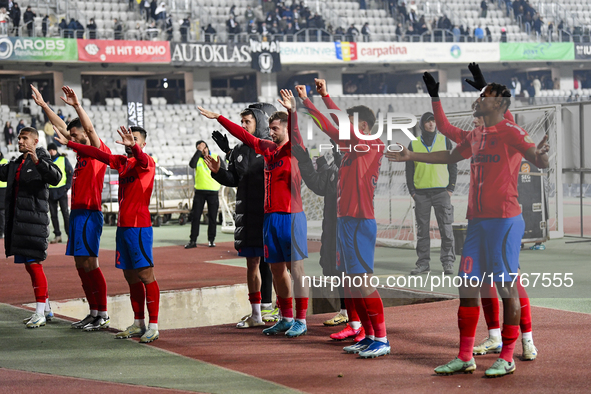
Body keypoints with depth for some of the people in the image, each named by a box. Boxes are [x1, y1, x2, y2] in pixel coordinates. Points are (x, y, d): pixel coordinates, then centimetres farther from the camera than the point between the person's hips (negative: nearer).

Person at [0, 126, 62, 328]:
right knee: (29, 266, 12)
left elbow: (56, 177, -23)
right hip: (17, 219, 8)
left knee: (34, 263, -10)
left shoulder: (42, 162, -6)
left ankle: (40, 313, -7)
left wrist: (37, 161, -35)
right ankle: (45, 309, 22)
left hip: (34, 219, -8)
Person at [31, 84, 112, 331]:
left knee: (90, 263, -10)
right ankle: (93, 313, 14)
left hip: (89, 214, -9)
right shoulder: (81, 152, 17)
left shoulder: (99, 152, -6)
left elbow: (90, 128, -23)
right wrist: (43, 106, 23)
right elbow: (62, 128, 22)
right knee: (80, 263, 8)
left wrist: (77, 105, -30)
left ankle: (103, 316, -7)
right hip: (77, 212, 9)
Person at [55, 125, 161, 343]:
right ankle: (138, 324, 19)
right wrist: (69, 143, 18)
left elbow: (142, 160, -30)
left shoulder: (147, 163, -7)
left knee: (146, 275, -8)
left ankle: (153, 326, -6)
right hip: (123, 226, 8)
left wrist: (133, 146, -51)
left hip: (139, 227, -8)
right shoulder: (122, 162, 14)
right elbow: (98, 154, 18)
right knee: (131, 277, 11)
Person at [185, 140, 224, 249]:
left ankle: (211, 239, 15)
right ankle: (193, 240, 6)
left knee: (212, 217, 4)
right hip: (199, 190, 0)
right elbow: (192, 165, -20)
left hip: (213, 191, 0)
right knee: (195, 216, 1)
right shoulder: (197, 158, 2)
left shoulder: (215, 157, 4)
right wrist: (199, 151, -19)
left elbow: (223, 168, -4)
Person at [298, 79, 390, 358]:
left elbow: (345, 127, -16)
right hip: (344, 220, 9)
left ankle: (382, 340, -7)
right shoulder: (350, 147, 15)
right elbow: (329, 128, 21)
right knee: (351, 282, 10)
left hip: (361, 222, -9)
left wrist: (325, 95, -10)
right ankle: (369, 336, 17)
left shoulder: (374, 146, -8)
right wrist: (305, 100, 20)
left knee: (364, 281, -11)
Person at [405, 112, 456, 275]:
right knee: (422, 229, 2)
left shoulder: (444, 141, 7)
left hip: (441, 191, -1)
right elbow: (409, 169, 10)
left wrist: (451, 188, -1)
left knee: (446, 228, -4)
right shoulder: (413, 144, 8)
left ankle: (448, 262, 1)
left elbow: (453, 165, 7)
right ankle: (423, 263, 7)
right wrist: (412, 191, 0)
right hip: (421, 193, 1)